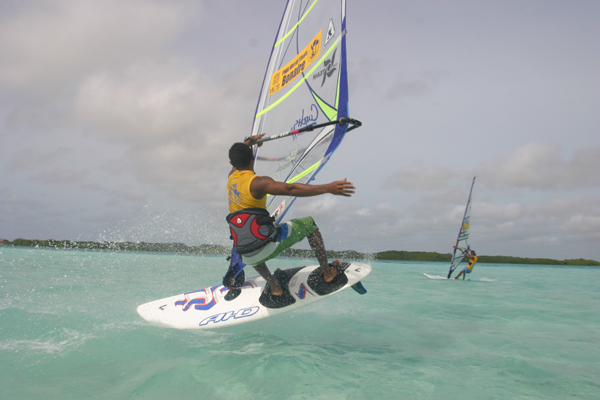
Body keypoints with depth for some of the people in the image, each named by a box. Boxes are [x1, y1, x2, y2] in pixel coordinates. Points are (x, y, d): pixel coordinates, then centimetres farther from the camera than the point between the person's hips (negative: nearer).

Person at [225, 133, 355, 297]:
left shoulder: (231, 178, 10)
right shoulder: (258, 183, -12)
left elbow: (236, 157, 34)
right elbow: (291, 189, -26)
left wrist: (249, 141, 51)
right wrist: (328, 188, -29)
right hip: (268, 246, -6)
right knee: (308, 223, 14)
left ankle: (274, 286, 34)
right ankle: (327, 271, 18)